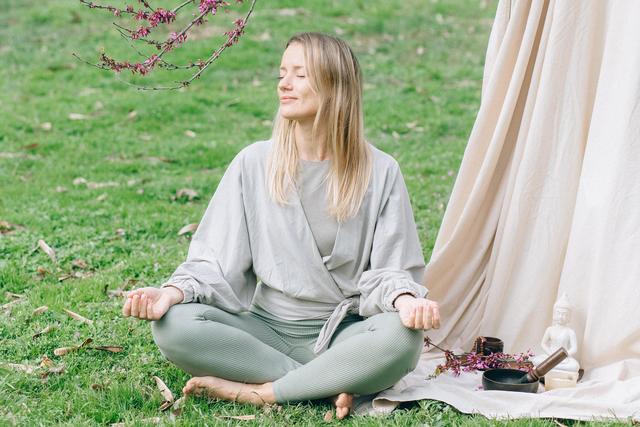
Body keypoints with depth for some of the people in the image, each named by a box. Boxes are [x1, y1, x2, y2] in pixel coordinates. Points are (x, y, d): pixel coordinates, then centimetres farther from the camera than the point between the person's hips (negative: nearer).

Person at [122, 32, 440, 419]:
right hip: (266, 329, 2)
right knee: (175, 327, -26)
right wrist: (172, 293, -19)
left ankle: (257, 392, -23)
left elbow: (389, 269, -2)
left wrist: (406, 300, -26)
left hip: (345, 332, -1)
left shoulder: (380, 173, -2)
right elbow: (216, 260, 1)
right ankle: (327, 382, -22)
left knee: (403, 337, -34)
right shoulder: (254, 163, 2)